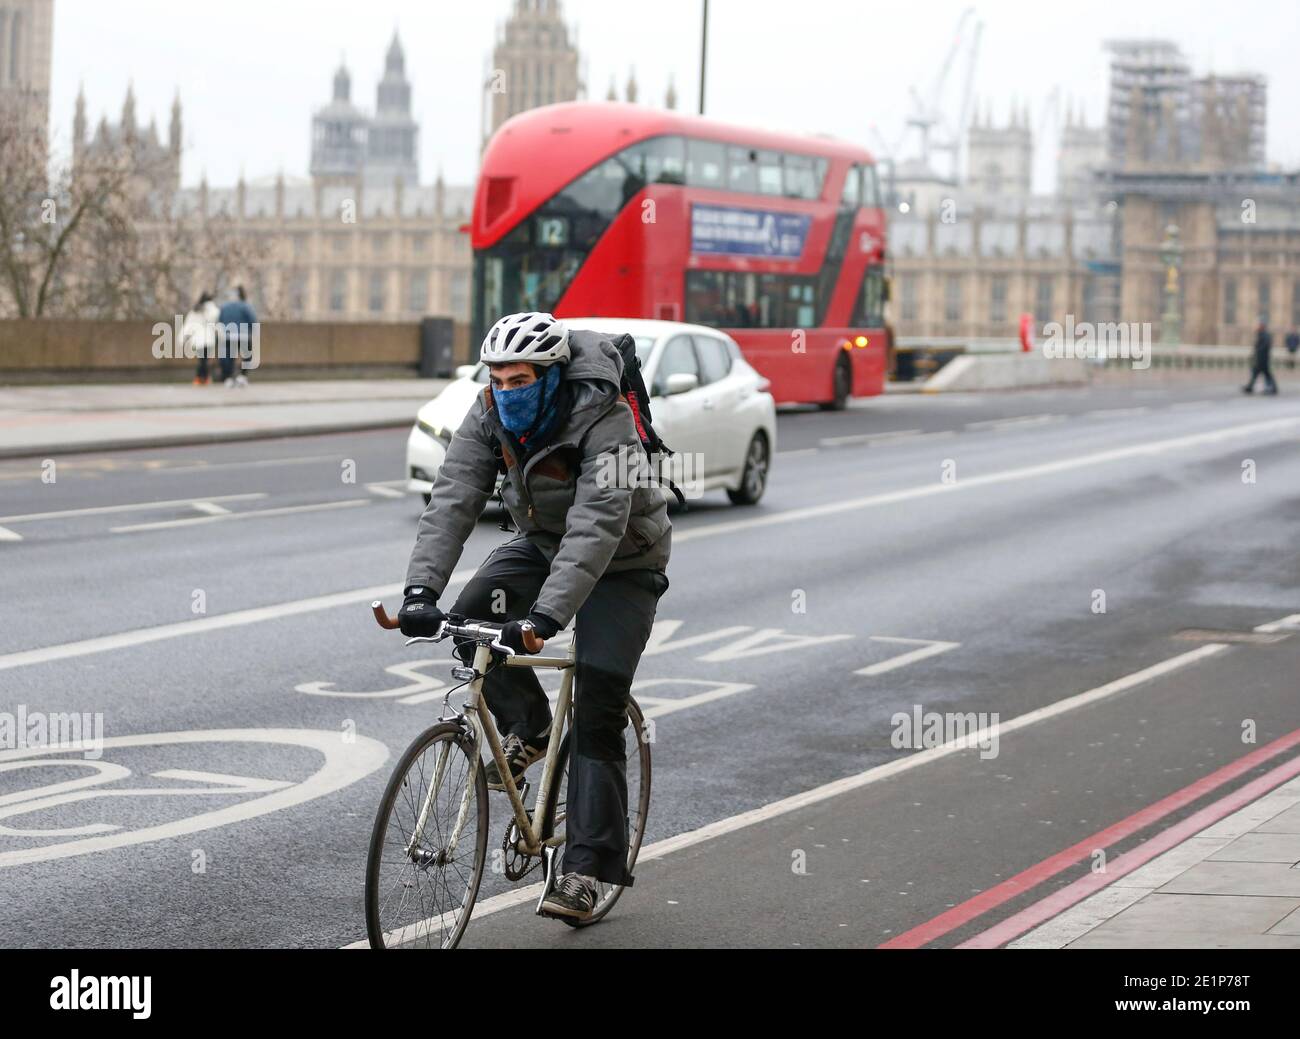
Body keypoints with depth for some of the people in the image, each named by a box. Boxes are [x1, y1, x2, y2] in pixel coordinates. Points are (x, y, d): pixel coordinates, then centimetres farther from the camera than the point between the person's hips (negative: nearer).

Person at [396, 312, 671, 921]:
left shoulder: (605, 424, -34)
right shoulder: (490, 416, -17)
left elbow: (596, 526, -44)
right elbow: (452, 502, -25)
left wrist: (546, 615, -55)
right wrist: (421, 590, -39)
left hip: (622, 564, -5)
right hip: (542, 544, 5)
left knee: (598, 715, -12)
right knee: (468, 620, -21)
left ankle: (587, 869, -7)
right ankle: (526, 730, 5)